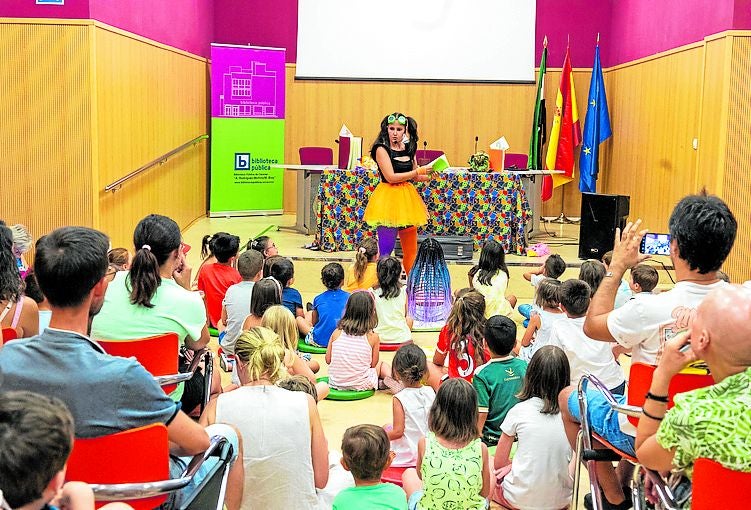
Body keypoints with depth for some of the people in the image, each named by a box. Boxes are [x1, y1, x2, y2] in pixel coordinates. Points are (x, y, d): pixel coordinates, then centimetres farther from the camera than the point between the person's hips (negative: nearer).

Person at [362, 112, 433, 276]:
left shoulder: (408, 148, 11)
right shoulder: (382, 149, -9)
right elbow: (391, 177, -17)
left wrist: (430, 175, 0)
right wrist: (419, 171, -15)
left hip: (407, 198, 6)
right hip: (388, 199, -6)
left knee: (411, 249, 10)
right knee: (386, 249, -7)